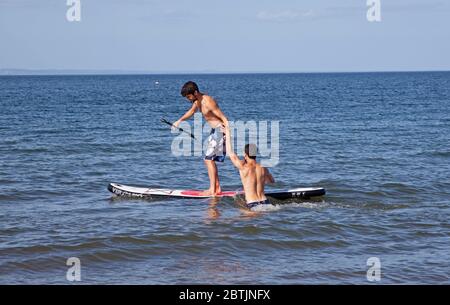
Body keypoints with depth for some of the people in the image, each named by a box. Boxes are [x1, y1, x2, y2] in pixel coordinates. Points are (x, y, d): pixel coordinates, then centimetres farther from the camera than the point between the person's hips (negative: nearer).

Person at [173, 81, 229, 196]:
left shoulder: (208, 102, -22)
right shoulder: (197, 101, 7)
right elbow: (192, 111, 29)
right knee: (210, 160, 14)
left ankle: (212, 190, -8)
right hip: (214, 130, 10)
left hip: (220, 130, -10)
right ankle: (217, 188, 18)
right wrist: (179, 121, 34)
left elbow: (223, 118, -24)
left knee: (209, 159, -10)